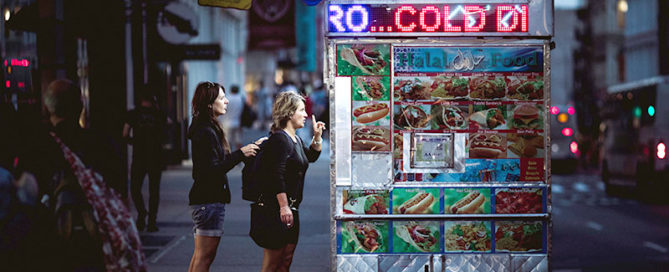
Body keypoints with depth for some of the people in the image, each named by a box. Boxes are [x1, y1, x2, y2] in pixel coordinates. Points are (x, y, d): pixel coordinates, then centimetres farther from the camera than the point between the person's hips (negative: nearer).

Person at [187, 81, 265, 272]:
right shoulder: (205, 132, -17)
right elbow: (213, 170, -23)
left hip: (203, 199, 11)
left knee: (200, 254, 15)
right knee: (205, 255, -7)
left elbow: (220, 161, 18)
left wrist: (249, 148, 14)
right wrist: (241, 153, -19)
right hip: (209, 200, -11)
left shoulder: (209, 128, 16)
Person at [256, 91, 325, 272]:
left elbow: (311, 157, 35)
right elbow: (276, 176, -21)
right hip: (276, 209, -10)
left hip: (291, 208, 10)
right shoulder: (279, 139, -14)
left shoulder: (295, 139, 16)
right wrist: (283, 206, -25)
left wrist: (317, 136, 18)